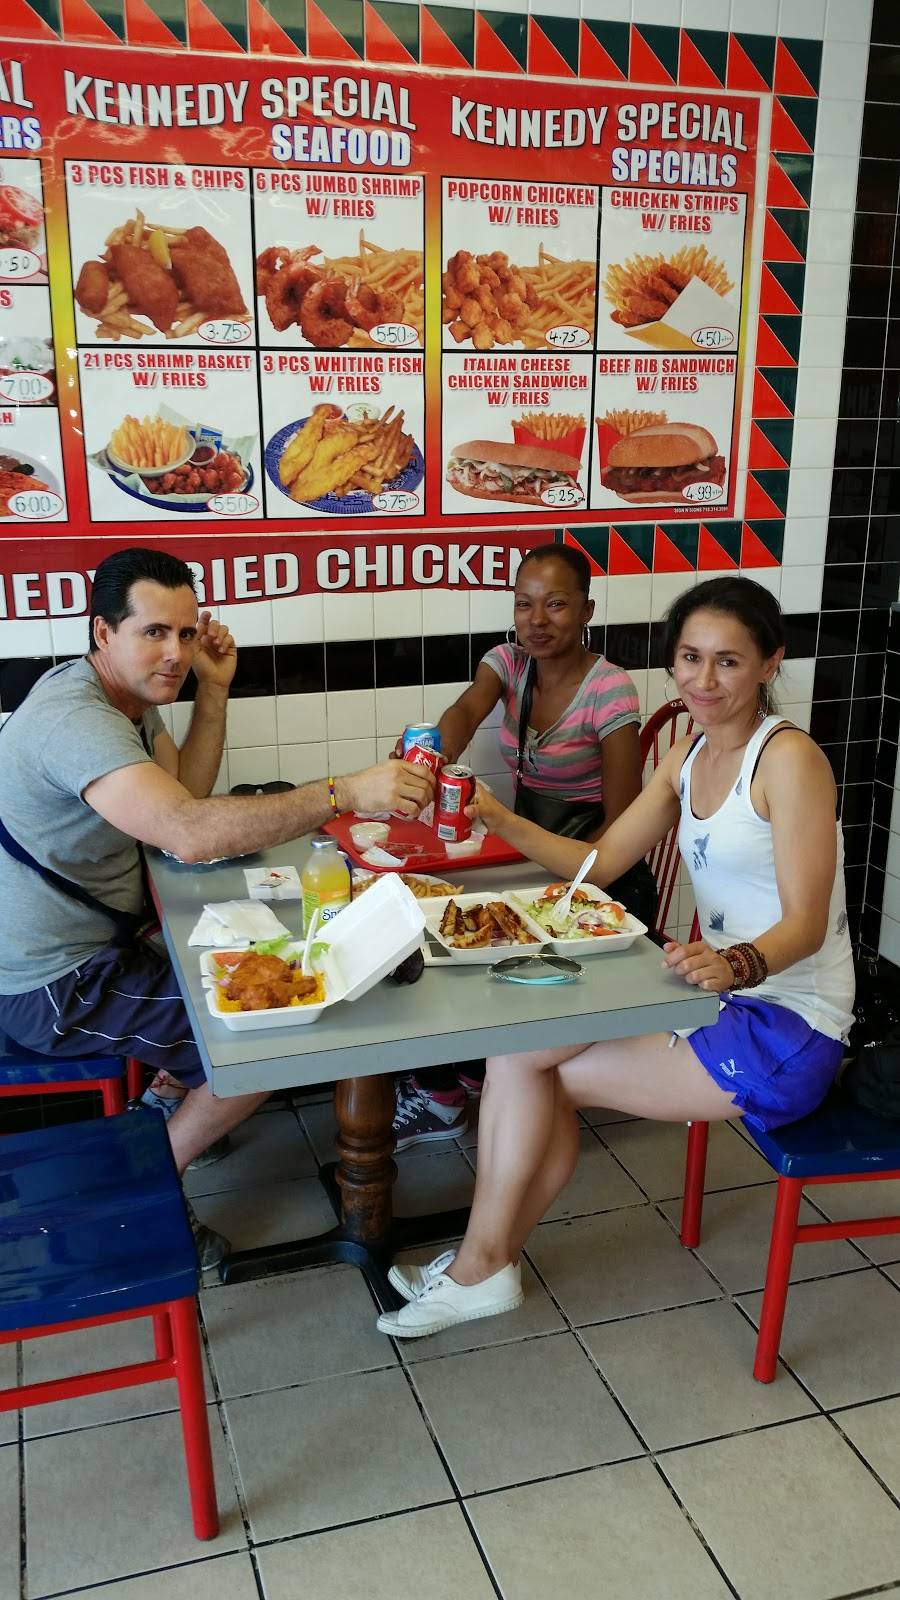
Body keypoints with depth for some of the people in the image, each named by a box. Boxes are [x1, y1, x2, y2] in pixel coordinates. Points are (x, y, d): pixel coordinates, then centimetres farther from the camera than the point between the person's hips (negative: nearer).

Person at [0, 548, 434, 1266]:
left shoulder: (123, 692, 4)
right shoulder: (72, 720, -30)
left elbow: (184, 791, 8)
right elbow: (190, 831, -44)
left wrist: (214, 690, -4)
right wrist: (347, 792, -46)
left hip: (92, 939, 10)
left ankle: (173, 1098, 26)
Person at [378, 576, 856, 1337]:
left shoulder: (789, 758, -16)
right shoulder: (691, 755, 9)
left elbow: (807, 922, -20)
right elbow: (602, 862, 7)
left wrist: (735, 963, -40)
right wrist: (500, 820, -6)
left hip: (787, 1027, -7)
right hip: (726, 998, 8)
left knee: (529, 1060, -13)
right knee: (522, 1051, -10)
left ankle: (483, 1264, 8)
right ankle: (487, 1263, 3)